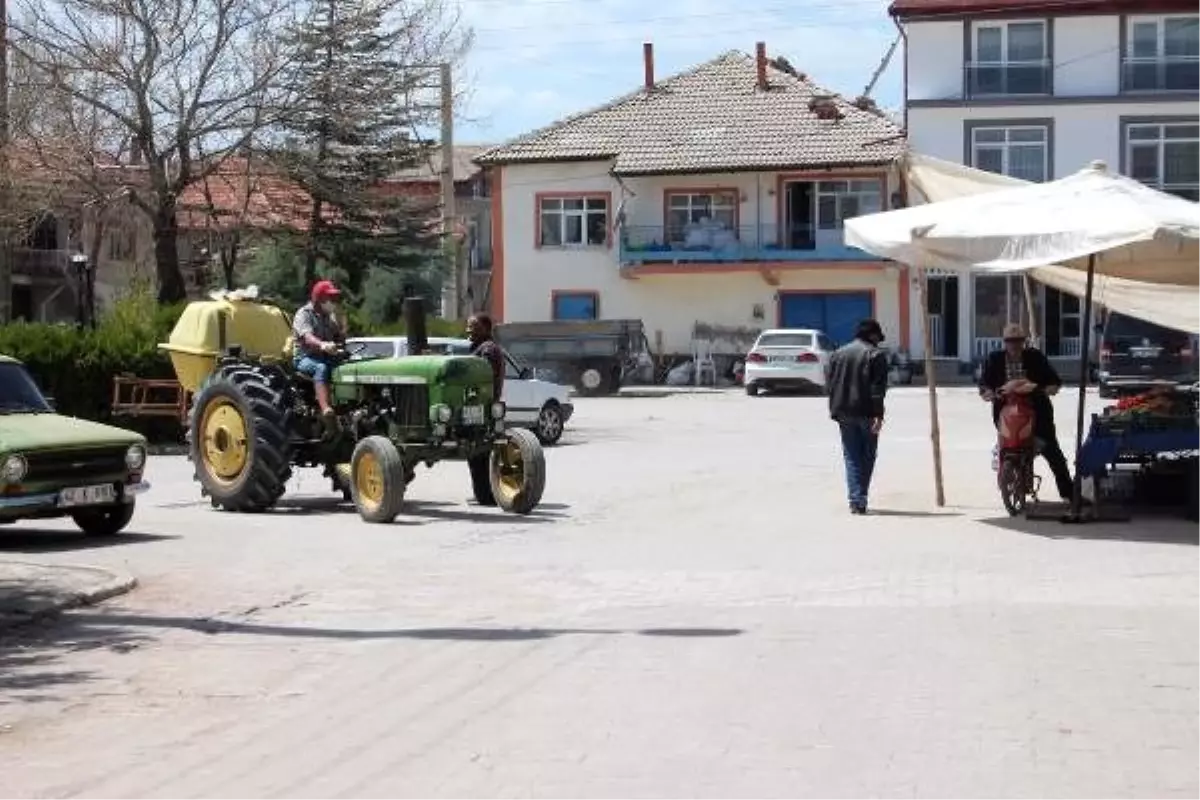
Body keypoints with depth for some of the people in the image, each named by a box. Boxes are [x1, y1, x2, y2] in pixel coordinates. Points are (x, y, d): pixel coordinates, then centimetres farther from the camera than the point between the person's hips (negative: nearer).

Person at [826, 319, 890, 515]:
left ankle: (855, 499, -5)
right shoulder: (876, 355, -4)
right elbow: (878, 387, -12)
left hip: (844, 412, 4)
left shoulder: (838, 353, 12)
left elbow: (829, 383, 11)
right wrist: (878, 414, -14)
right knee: (867, 456, 8)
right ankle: (861, 499, 5)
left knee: (851, 457, 6)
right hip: (866, 413, -4)